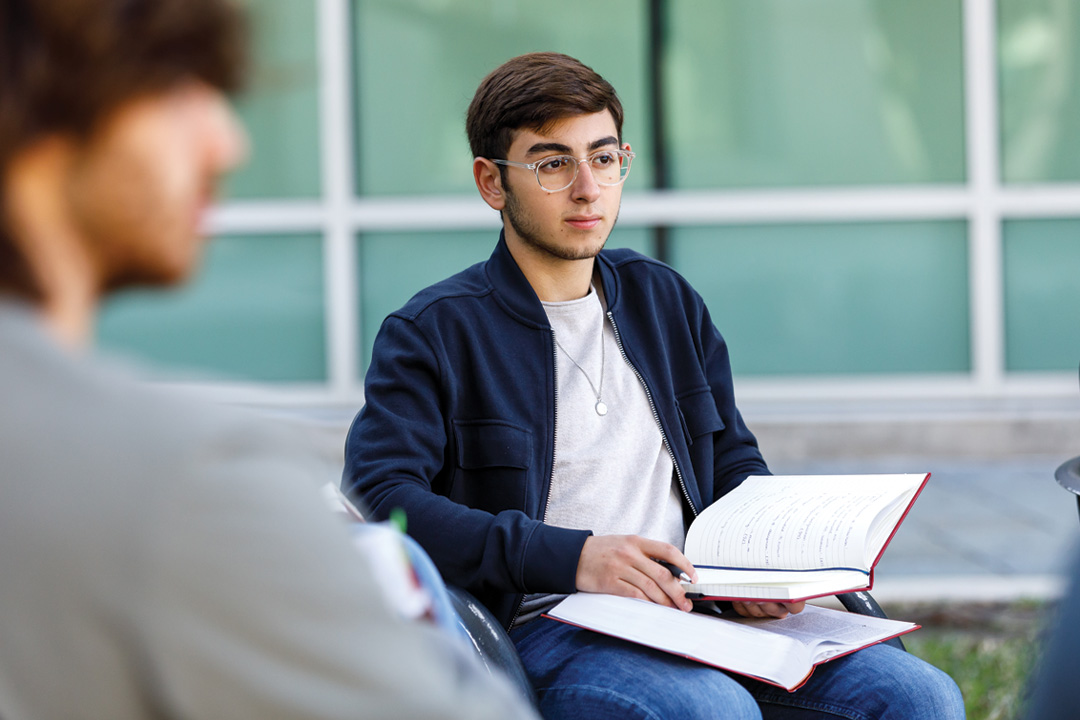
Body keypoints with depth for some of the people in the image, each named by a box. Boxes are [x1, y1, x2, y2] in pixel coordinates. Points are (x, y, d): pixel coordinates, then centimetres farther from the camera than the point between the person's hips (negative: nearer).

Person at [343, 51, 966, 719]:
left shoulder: (665, 300, 21)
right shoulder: (434, 332, 1)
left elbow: (734, 461, 26)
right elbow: (380, 495, -13)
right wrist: (570, 558, -24)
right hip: (542, 629, -5)